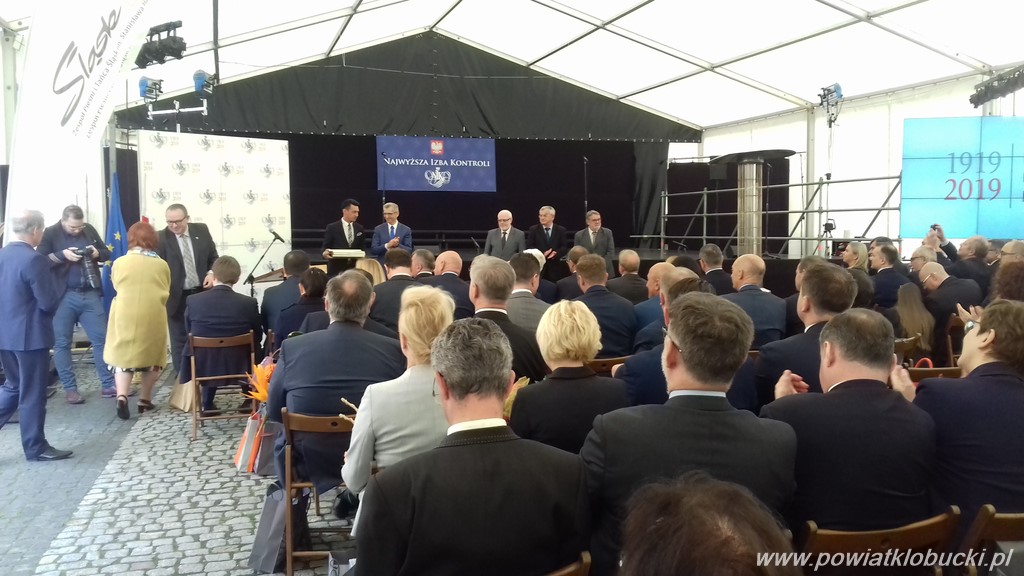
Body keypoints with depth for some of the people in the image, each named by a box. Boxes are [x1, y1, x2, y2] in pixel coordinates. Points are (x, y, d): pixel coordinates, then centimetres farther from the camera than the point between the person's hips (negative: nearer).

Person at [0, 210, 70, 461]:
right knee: (32, 393, 4)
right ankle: (35, 447, 15)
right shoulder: (34, 259, -20)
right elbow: (49, 302, -19)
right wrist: (57, 284, -1)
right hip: (30, 335, -8)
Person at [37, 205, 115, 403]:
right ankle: (70, 389, 12)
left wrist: (97, 253, -6)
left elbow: (107, 253, 15)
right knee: (62, 343, 3)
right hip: (63, 296, -3)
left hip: (90, 294, 3)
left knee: (101, 339, 5)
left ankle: (108, 385, 14)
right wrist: (62, 255, -22)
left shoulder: (89, 230, 7)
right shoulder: (50, 233, -4)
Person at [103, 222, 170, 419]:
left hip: (125, 317, 0)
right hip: (153, 318, 0)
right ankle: (145, 400, 18)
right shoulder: (162, 265, 0)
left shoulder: (119, 263, -1)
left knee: (123, 355, 8)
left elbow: (116, 287, 12)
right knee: (150, 356, 15)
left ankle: (121, 397, -12)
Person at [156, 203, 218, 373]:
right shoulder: (161, 238, -8)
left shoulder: (201, 230, 0)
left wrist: (211, 273, -10)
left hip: (201, 293, 3)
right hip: (177, 297, -2)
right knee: (179, 340, 5)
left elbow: (213, 257, 10)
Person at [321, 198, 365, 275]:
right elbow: (324, 246, -1)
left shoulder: (359, 228, 9)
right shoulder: (332, 227, -1)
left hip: (354, 268, 3)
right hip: (336, 269, -3)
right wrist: (324, 253, -24)